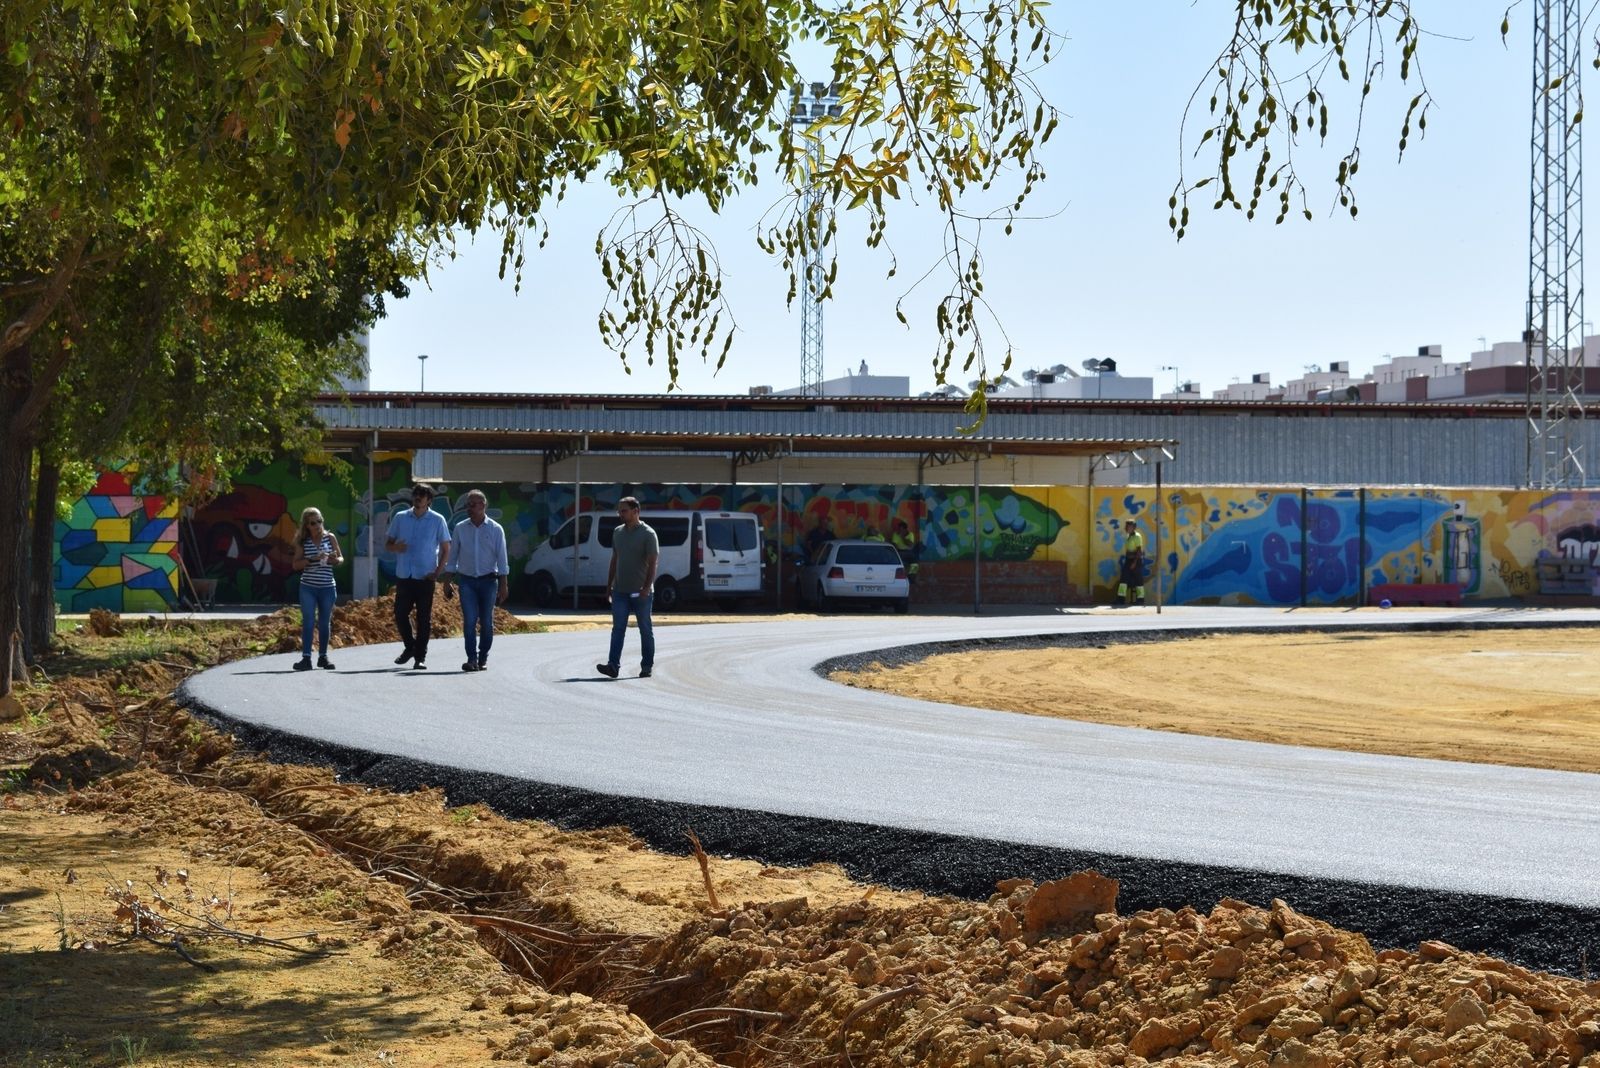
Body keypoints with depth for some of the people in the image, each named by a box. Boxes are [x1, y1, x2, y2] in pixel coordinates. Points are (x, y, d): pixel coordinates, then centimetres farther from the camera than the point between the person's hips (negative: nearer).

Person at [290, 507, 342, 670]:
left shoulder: (330, 538, 2)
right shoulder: (302, 542, 1)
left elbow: (341, 559, 8)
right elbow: (295, 564, -3)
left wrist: (335, 560, -15)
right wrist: (312, 559, -18)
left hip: (327, 587, 1)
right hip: (308, 587, -1)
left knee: (325, 623, 8)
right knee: (308, 622, -8)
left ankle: (323, 656, 18)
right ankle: (306, 657, -10)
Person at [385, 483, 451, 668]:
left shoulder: (437, 520, 0)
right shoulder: (400, 518, 7)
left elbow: (446, 549, 3)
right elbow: (387, 543, 13)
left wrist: (438, 572, -7)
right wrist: (395, 547, -11)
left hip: (425, 577, -2)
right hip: (403, 576, 2)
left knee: (424, 618, 0)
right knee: (400, 615, 2)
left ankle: (420, 656, 8)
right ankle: (410, 647, 24)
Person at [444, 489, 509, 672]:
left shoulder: (495, 529, 0)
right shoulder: (460, 528, 4)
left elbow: (501, 558, 1)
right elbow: (453, 556, 9)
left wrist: (503, 585, -4)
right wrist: (447, 582, 5)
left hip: (488, 581, 0)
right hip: (466, 580, 0)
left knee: (486, 622, 3)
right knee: (469, 620, -11)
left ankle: (483, 659, 15)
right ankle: (471, 659, -12)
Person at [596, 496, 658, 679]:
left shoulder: (647, 534, -7)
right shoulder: (618, 532, 11)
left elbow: (652, 563, -11)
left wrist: (647, 588, -20)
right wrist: (609, 585, 14)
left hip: (641, 593, -5)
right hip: (620, 591, 5)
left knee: (645, 630, 5)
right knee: (618, 628, -5)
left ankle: (646, 667, 12)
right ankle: (613, 665, -12)